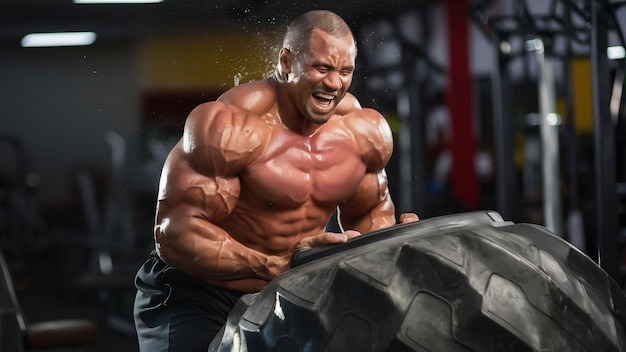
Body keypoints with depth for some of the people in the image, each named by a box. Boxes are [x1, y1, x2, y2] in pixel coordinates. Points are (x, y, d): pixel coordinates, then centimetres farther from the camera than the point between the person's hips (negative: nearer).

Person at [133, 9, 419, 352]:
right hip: (196, 297, -5)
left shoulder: (364, 131, -4)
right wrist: (276, 267, -37)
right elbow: (176, 229, -28)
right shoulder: (231, 125, -24)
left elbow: (371, 211, 13)